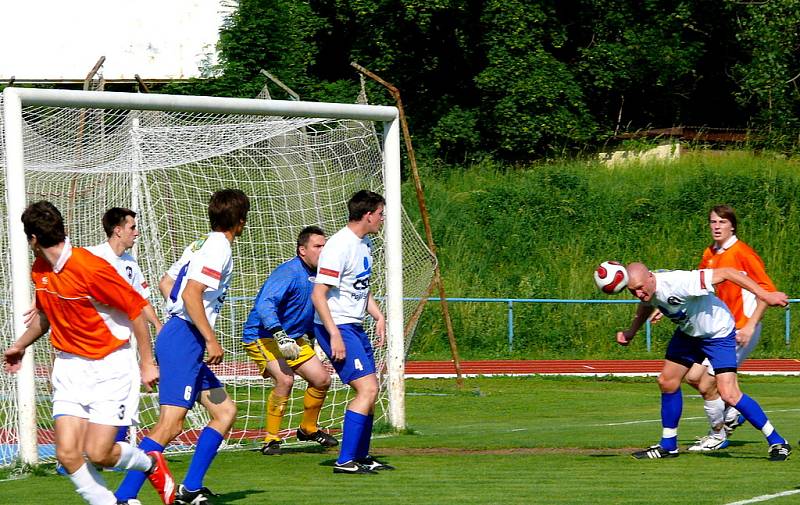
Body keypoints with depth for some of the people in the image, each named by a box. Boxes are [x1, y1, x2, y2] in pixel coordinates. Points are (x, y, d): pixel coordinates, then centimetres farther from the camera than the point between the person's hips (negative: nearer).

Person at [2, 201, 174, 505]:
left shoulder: (90, 268, -20)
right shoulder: (39, 271, 4)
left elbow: (136, 309, -14)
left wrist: (147, 363, -9)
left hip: (110, 367, -6)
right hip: (69, 368, 6)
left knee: (98, 454, -11)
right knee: (67, 454, -9)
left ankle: (151, 464, 20)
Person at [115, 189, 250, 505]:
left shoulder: (201, 244, 18)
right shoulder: (219, 248, -11)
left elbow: (166, 283, 25)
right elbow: (191, 293, -21)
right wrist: (211, 339, -19)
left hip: (183, 339, 11)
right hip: (184, 340, -11)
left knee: (225, 411, 13)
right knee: (170, 424, -17)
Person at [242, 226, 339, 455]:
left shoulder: (317, 276, 5)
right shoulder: (288, 272, -22)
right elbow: (265, 305, -34)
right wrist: (281, 337, -41)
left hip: (294, 339, 9)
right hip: (261, 336, -9)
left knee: (322, 379, 7)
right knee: (285, 379, -29)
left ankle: (308, 429, 31)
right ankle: (271, 440, -17)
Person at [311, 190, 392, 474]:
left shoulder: (365, 244, 12)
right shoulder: (340, 246, -18)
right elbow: (318, 294, -21)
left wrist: (378, 316, 13)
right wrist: (334, 335, -25)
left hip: (355, 327, 10)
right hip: (336, 327, -10)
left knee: (369, 389, 13)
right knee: (367, 389, -16)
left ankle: (361, 457, 24)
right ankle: (345, 460, -13)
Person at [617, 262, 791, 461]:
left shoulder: (679, 282, -38)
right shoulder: (646, 291, -13)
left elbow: (725, 273, -35)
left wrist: (765, 295, -37)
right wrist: (630, 332, 0)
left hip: (718, 332, -8)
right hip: (687, 332, 8)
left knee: (729, 395, -17)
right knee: (667, 382, 10)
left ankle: (777, 442, -5)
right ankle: (668, 445, 28)